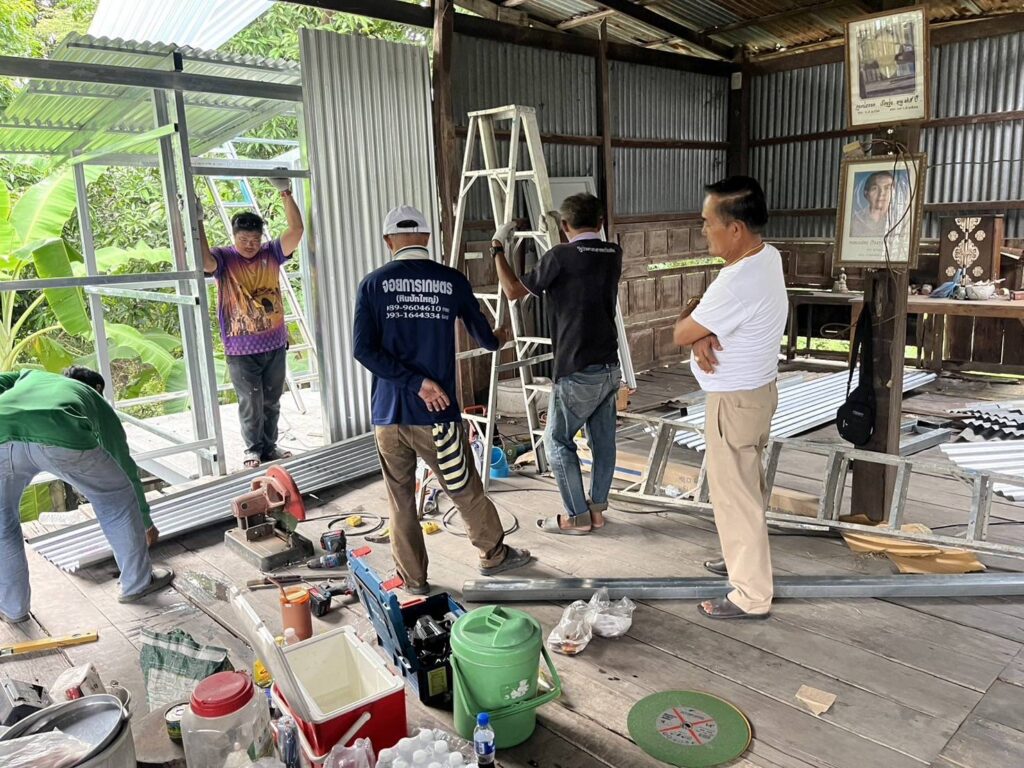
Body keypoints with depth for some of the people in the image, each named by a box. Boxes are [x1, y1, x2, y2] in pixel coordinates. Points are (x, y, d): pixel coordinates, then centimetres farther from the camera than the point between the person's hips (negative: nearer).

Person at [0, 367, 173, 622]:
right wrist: (146, 522, 55)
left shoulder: (31, 376, 44)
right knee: (117, 497, 23)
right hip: (62, 439, -2)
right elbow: (126, 467, 44)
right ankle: (137, 582, 33)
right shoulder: (96, 400, 38)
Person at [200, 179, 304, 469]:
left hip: (275, 345, 3)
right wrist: (198, 222, -30)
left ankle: (270, 446, 28)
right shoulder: (224, 259, -4)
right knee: (251, 404, 4)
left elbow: (296, 230, -7)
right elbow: (204, 261, -26)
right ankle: (253, 449, 21)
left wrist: (286, 194, -12)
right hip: (241, 350, -3)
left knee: (272, 402, 14)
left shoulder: (271, 253, 4)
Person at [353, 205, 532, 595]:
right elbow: (484, 336, 12)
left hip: (388, 415, 1)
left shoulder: (373, 283, 0)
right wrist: (497, 340, 35)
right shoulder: (452, 281, -1)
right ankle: (494, 555, 35)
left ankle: (413, 579, 26)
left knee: (400, 502, 14)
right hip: (436, 415, -1)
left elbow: (363, 349, -9)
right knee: (467, 492, 16)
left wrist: (415, 382, -9)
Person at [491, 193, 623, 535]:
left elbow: (514, 291, -2)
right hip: (609, 367, 7)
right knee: (603, 440, 14)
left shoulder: (560, 256, -13)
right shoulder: (613, 254, 6)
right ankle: (596, 508, 25)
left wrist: (498, 248, 8)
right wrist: (561, 245, 34)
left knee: (557, 441, 7)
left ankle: (577, 517, 12)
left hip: (577, 371, -7)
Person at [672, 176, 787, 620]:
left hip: (734, 401, -10)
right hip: (756, 390, 10)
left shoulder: (737, 284, -31)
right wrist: (706, 335, -14)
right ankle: (746, 559, 42)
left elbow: (680, 334, -20)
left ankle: (751, 597, 15)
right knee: (746, 487, 23)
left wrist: (697, 332, 0)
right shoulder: (767, 256, 1)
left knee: (735, 496, 2)